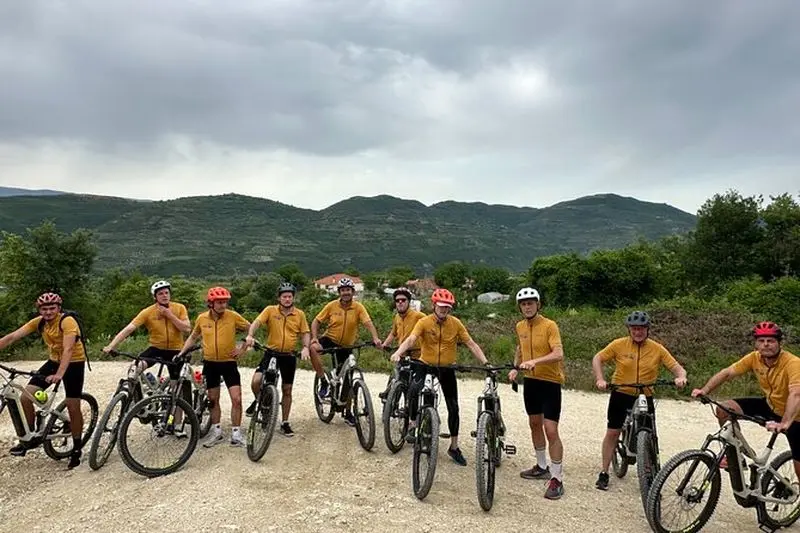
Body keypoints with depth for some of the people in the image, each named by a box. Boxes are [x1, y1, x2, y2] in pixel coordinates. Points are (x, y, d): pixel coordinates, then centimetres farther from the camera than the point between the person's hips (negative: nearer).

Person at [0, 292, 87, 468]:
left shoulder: (68, 322, -25)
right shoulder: (38, 322, -6)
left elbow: (68, 349, -34)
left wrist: (59, 374, -46)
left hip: (74, 363, -6)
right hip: (54, 361, 6)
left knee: (73, 408, -4)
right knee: (25, 397, -7)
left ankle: (76, 450, 13)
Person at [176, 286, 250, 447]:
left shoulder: (233, 316, -12)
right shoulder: (202, 318, -3)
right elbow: (193, 336, 14)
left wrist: (243, 349, -5)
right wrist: (181, 353, 8)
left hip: (229, 363, -3)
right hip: (210, 363, 3)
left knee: (236, 399, -8)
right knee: (213, 400, 13)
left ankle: (236, 433, 4)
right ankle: (216, 432, 27)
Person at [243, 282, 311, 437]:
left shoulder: (300, 314, 0)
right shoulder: (270, 310, -5)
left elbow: (305, 332, 5)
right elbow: (257, 322, -16)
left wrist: (305, 347, -13)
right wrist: (250, 335, -35)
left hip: (289, 356, 2)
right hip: (271, 353, -1)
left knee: (287, 390, 10)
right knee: (256, 382, -19)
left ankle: (285, 423, 25)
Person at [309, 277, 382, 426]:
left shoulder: (358, 307, -10)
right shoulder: (332, 305, -9)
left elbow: (368, 322, -22)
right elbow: (316, 321, -4)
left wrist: (375, 338, -39)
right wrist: (315, 337, -21)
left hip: (346, 346, 1)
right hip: (330, 340, -1)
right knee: (313, 348, -34)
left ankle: (347, 412, 25)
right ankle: (323, 382, -19)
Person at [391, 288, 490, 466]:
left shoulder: (455, 323, -7)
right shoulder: (424, 322, -12)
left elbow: (471, 344, -8)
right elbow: (411, 339, -27)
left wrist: (485, 363, -19)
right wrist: (397, 353, -45)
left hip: (447, 368, 2)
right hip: (426, 365, -2)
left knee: (453, 407, 6)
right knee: (413, 389, -32)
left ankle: (454, 447, 23)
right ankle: (412, 426, -9)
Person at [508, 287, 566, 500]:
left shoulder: (549, 325, -17)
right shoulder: (520, 326, 3)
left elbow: (558, 354, -29)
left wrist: (535, 361, -41)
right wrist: (515, 368, 8)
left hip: (550, 382, -7)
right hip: (530, 380, 7)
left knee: (551, 430, -9)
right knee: (534, 424, 18)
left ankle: (557, 479, 1)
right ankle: (542, 466, 36)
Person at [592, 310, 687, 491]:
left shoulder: (657, 349, -5)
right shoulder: (619, 344, -8)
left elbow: (677, 368, -5)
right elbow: (597, 358, -3)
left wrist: (681, 377, -28)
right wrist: (600, 379, -17)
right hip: (621, 395, -1)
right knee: (612, 433, 3)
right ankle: (604, 473, 14)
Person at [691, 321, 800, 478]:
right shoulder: (754, 358, -13)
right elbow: (727, 372, -12)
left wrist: (784, 423, -56)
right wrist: (704, 390, -26)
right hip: (770, 405, 5)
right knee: (725, 409, -12)